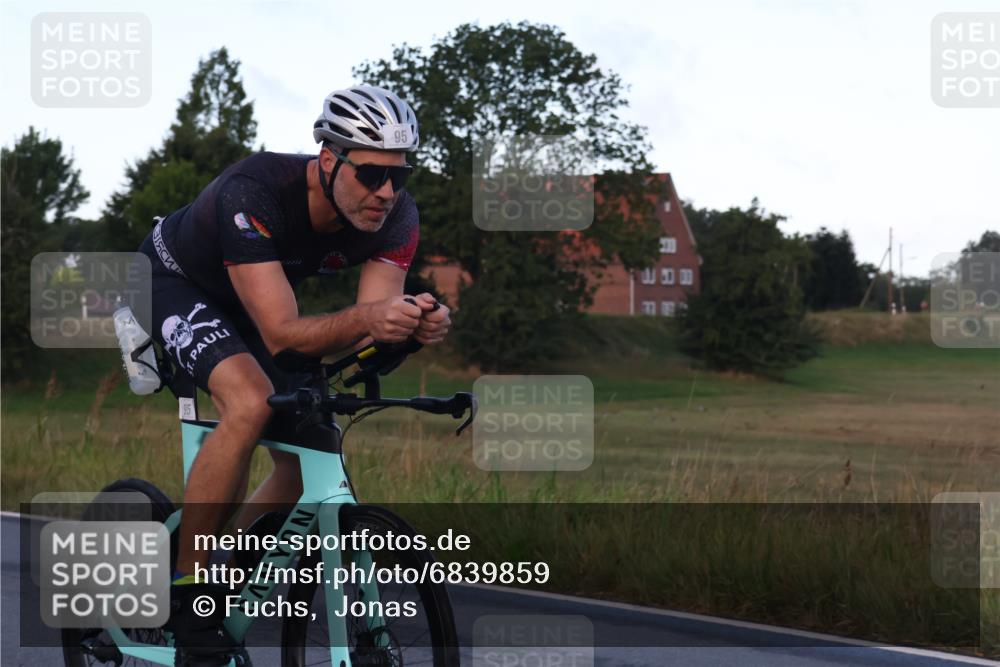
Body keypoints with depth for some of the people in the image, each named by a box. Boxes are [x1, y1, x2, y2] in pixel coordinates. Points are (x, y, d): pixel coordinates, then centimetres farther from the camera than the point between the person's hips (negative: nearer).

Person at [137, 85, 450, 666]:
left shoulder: (396, 215, -23)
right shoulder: (254, 193, -39)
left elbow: (363, 331, -26)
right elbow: (282, 334, -42)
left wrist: (413, 324, -49)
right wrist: (367, 317, -60)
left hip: (248, 301, 6)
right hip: (174, 283, -6)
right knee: (251, 402, -33)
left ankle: (225, 588, 14)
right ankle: (185, 593, -20)